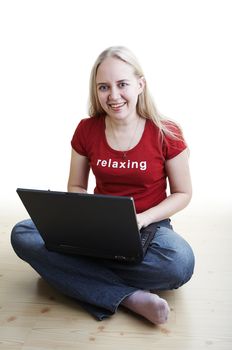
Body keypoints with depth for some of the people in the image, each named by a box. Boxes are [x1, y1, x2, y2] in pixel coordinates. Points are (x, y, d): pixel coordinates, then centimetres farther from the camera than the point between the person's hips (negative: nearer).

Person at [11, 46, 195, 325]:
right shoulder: (86, 130, -3)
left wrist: (143, 219, -18)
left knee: (180, 263, -37)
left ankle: (82, 269, -16)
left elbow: (182, 194, -2)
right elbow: (75, 187, 7)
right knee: (21, 235, -20)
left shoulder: (166, 134, -10)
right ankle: (130, 297, -26)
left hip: (149, 225, -2)